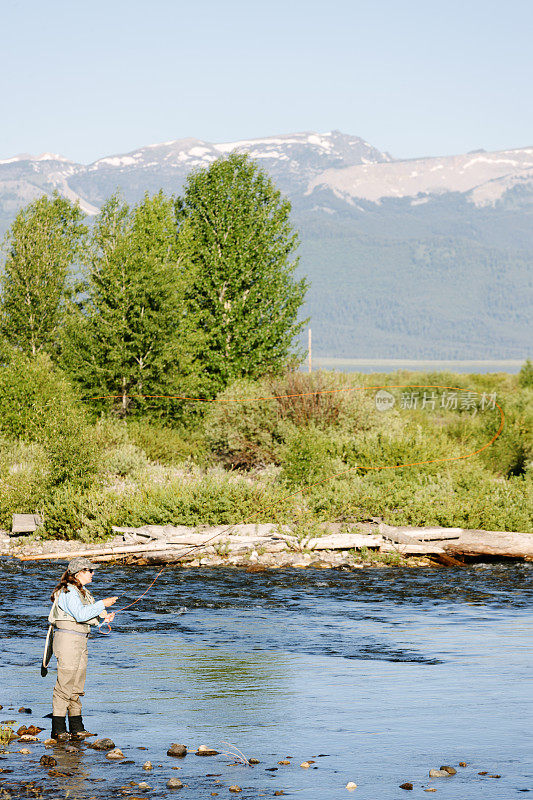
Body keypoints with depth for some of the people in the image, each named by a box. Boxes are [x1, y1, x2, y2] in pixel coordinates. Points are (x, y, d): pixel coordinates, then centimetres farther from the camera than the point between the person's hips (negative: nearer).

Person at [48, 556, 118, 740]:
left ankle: (76, 727, 15)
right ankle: (58, 729, -5)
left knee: (77, 687, 11)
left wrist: (103, 617, 4)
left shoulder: (82, 592, 17)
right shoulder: (68, 592, -13)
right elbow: (80, 614, -24)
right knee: (65, 684, -8)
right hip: (67, 639, -10)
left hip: (80, 642, 10)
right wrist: (102, 604, -19)